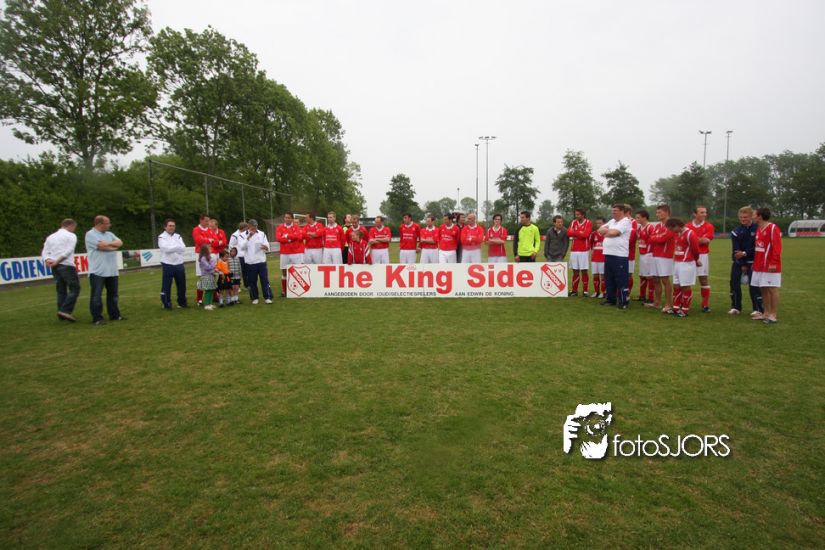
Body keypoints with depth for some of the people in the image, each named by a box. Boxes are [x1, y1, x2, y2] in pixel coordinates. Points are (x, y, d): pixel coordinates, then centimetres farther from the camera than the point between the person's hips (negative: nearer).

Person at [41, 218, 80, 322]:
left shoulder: (50, 237, 20)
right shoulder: (71, 235, -1)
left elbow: (45, 252, 9)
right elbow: (68, 251, -14)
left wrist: (48, 260, -7)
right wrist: (57, 262, -12)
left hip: (54, 267, 7)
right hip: (67, 266, -7)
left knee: (61, 291, 11)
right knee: (75, 288, -3)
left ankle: (62, 315, 12)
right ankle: (66, 311, -16)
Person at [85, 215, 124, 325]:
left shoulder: (109, 234, 15)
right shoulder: (90, 234, -7)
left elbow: (120, 243, 4)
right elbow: (101, 246, -18)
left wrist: (109, 243, -12)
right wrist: (114, 246, -2)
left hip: (112, 270, 7)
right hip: (98, 271, -7)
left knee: (113, 294, 12)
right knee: (96, 295, -1)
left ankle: (114, 315, 21)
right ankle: (97, 318, 5)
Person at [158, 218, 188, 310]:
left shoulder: (178, 236, 12)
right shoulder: (161, 237, -1)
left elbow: (183, 249, -2)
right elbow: (166, 248, -18)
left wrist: (171, 248, -12)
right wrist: (177, 247, -8)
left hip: (179, 264, 4)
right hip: (167, 265, -4)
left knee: (182, 285, 12)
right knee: (166, 286, 2)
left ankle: (182, 302, 24)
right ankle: (167, 304, 13)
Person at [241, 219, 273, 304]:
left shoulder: (262, 234, 8)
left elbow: (268, 248, 5)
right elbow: (243, 247, -9)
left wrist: (265, 247, -18)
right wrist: (248, 237, -16)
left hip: (261, 260, 0)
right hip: (250, 262, 0)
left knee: (264, 279, -4)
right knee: (252, 281, 5)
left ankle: (267, 297, 1)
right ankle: (254, 298, 16)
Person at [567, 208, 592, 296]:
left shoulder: (588, 223, -1)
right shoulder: (573, 222, 12)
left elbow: (585, 234, -15)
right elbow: (569, 233, -2)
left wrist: (575, 233, -5)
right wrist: (580, 233, -11)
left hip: (584, 250, -4)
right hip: (574, 250, 4)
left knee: (584, 271, -2)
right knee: (575, 271, 6)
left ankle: (585, 291, 3)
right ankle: (574, 290, 10)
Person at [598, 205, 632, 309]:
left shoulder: (625, 222, -7)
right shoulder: (612, 221, 19)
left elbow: (614, 232, -18)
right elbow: (600, 230, 13)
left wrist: (605, 232, 2)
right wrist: (608, 230, -5)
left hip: (620, 255, -8)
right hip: (608, 254, 8)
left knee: (621, 280, -4)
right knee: (609, 278, 14)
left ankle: (623, 301, 2)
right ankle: (610, 299, 24)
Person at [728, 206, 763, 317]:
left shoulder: (757, 229, -8)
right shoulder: (736, 231, -1)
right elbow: (736, 250, -6)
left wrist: (745, 253, -20)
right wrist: (742, 265, -11)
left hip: (752, 262, -3)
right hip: (738, 262, 3)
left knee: (753, 285, -8)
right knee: (734, 282, 3)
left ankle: (759, 310, 0)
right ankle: (736, 307, 14)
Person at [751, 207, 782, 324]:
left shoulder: (773, 228, -10)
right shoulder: (758, 230, 14)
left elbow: (777, 247, -16)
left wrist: (773, 263, -21)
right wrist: (755, 263, 14)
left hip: (770, 266, -8)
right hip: (759, 266, 8)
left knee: (772, 289, -3)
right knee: (763, 289, 11)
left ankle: (773, 315, 1)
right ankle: (766, 313, 18)